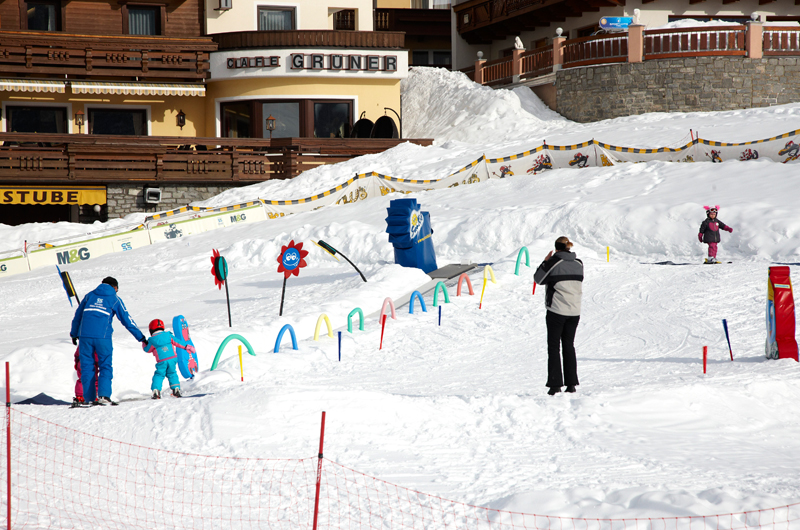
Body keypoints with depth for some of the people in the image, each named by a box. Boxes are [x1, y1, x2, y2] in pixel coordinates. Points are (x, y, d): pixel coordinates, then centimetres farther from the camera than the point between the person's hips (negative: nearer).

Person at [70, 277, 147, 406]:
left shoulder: (89, 296, 19)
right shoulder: (115, 299, 10)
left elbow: (77, 315, 24)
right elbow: (127, 320, 10)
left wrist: (74, 334, 35)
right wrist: (140, 337, 15)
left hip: (84, 335, 3)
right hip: (103, 337, -2)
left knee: (87, 367, 8)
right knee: (105, 366, 3)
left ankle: (89, 398, 5)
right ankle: (103, 395, -14)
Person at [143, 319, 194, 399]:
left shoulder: (152, 341, 0)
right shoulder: (168, 336, 5)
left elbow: (147, 349, 15)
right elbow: (178, 342, 8)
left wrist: (144, 344, 36)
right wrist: (187, 347, 16)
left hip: (162, 362, -3)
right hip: (173, 359, 3)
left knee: (159, 375, 8)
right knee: (172, 374, 19)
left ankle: (156, 390, -6)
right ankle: (176, 388, 8)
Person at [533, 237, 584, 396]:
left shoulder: (553, 262, -10)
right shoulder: (578, 263, 5)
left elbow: (538, 279, -1)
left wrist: (545, 262, 12)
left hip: (556, 310, -5)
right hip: (574, 311, 5)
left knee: (553, 347, 2)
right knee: (569, 345, 14)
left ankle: (555, 384, -5)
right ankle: (571, 383, 10)